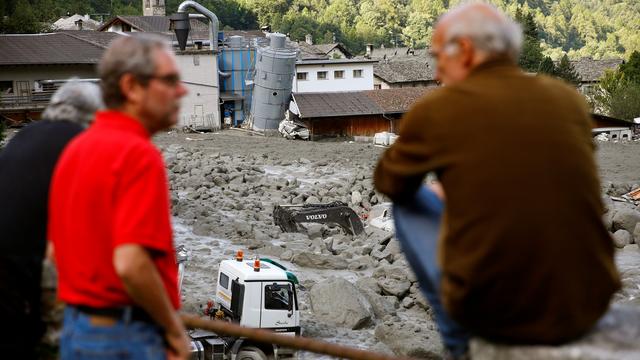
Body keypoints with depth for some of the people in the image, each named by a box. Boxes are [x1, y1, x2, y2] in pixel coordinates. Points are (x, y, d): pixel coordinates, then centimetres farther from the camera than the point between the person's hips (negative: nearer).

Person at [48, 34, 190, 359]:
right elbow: (131, 264, -27)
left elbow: (56, 251, 16)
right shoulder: (139, 154, -18)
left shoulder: (74, 149, 10)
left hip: (74, 331, 9)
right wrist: (175, 329, -14)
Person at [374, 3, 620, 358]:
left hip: (491, 310, -4)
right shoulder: (569, 99, 2)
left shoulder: (434, 110, -7)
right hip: (588, 306, 4)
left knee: (409, 202, 19)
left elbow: (389, 183, 13)